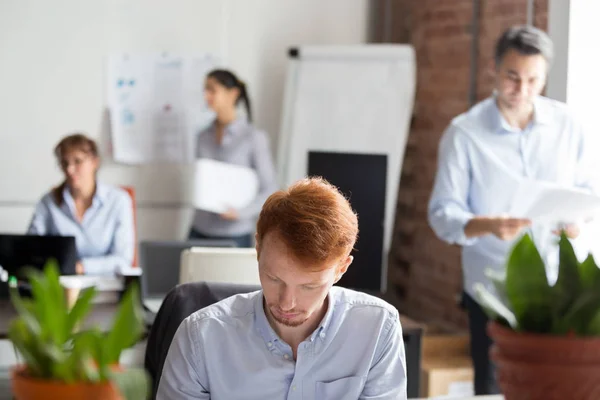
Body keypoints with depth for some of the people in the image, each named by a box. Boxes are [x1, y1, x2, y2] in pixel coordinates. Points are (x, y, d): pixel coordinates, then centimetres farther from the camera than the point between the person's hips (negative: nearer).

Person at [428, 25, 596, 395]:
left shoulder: (567, 125, 1)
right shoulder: (464, 133, -8)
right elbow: (443, 212, -10)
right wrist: (488, 225, -29)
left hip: (556, 287, 2)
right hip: (494, 292, -2)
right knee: (495, 391, 8)